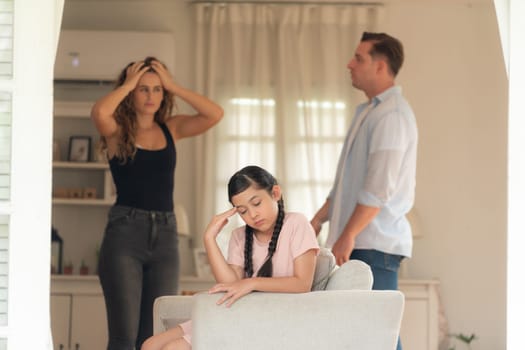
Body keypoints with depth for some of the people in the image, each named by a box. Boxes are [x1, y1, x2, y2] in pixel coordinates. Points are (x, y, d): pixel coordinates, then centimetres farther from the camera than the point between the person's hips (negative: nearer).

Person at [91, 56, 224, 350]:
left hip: (165, 234, 4)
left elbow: (215, 114, -1)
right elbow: (99, 112, -20)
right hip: (125, 231, -4)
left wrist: (173, 86, 1)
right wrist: (127, 84, -4)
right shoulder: (117, 131, 3)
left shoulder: (171, 129, 13)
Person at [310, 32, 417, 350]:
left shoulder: (392, 115, -13)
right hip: (359, 241, 10)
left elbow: (380, 187, -21)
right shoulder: (368, 112, 19)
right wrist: (320, 219, 20)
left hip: (377, 242, -10)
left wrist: (348, 235, -21)